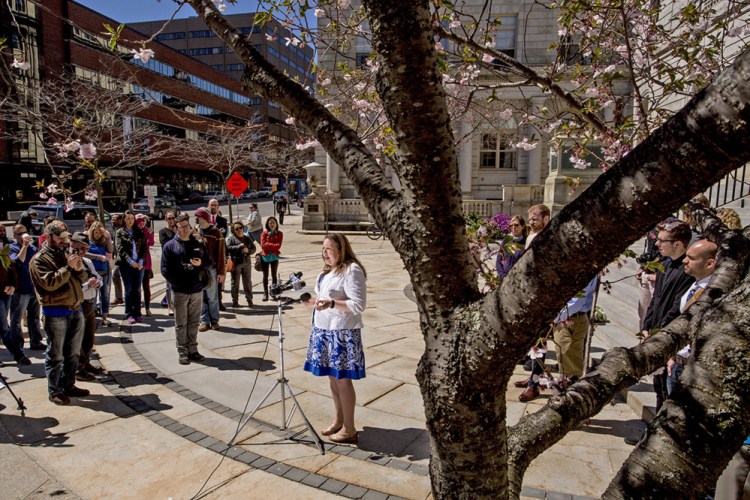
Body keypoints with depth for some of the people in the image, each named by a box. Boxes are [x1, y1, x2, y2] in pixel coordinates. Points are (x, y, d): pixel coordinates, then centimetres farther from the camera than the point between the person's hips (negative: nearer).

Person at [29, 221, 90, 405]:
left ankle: (68, 385, 26)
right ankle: (54, 391, 13)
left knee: (73, 353, 14)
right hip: (55, 313, -7)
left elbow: (83, 277, 13)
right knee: (56, 355, 2)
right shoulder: (39, 259, -7)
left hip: (75, 310, 7)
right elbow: (49, 283, -20)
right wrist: (68, 268, -21)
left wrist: (79, 269, -8)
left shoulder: (66, 255, 15)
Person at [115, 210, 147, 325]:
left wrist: (141, 261, -7)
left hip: (139, 264, 2)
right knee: (128, 290, -1)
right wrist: (130, 261, -17)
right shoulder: (120, 233, 4)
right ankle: (129, 314, 6)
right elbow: (120, 249, -6)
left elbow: (144, 248, 6)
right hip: (126, 265, -2)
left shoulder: (139, 232, 11)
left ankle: (137, 313, 11)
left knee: (137, 290, 5)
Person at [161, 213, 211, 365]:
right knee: (181, 324, 5)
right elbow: (165, 269, -5)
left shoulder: (198, 244, 9)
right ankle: (183, 352, 13)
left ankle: (193, 350, 19)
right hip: (179, 291, -3)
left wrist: (201, 264, -10)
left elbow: (209, 263, 11)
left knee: (194, 323, 10)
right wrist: (176, 283, -13)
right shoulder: (170, 246, -1)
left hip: (197, 290, 3)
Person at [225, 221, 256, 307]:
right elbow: (228, 248, -12)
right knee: (235, 283, 2)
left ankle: (249, 299, 16)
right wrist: (238, 247, -20)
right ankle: (235, 301, 8)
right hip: (236, 263, -4)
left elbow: (253, 248, 12)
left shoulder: (247, 238, 14)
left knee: (248, 282, 8)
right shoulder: (231, 238, 1)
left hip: (247, 263, 4)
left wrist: (248, 250, -9)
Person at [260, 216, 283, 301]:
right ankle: (265, 293, 10)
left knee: (274, 275, 8)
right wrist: (273, 245, -15)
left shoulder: (279, 234, -1)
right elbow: (263, 245, -13)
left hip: (274, 256, 0)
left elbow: (278, 245, -12)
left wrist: (268, 244, -13)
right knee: (265, 276, 5)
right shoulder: (264, 233, -3)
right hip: (265, 256, 0)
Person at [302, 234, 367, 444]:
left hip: (342, 332, -9)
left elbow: (358, 305, -20)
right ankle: (338, 421, 31)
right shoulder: (327, 271, 15)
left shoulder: (352, 271, -14)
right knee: (332, 377, 16)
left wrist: (331, 303, -30)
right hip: (324, 330, 9)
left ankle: (349, 429, 12)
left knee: (343, 380, -1)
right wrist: (313, 300, 4)